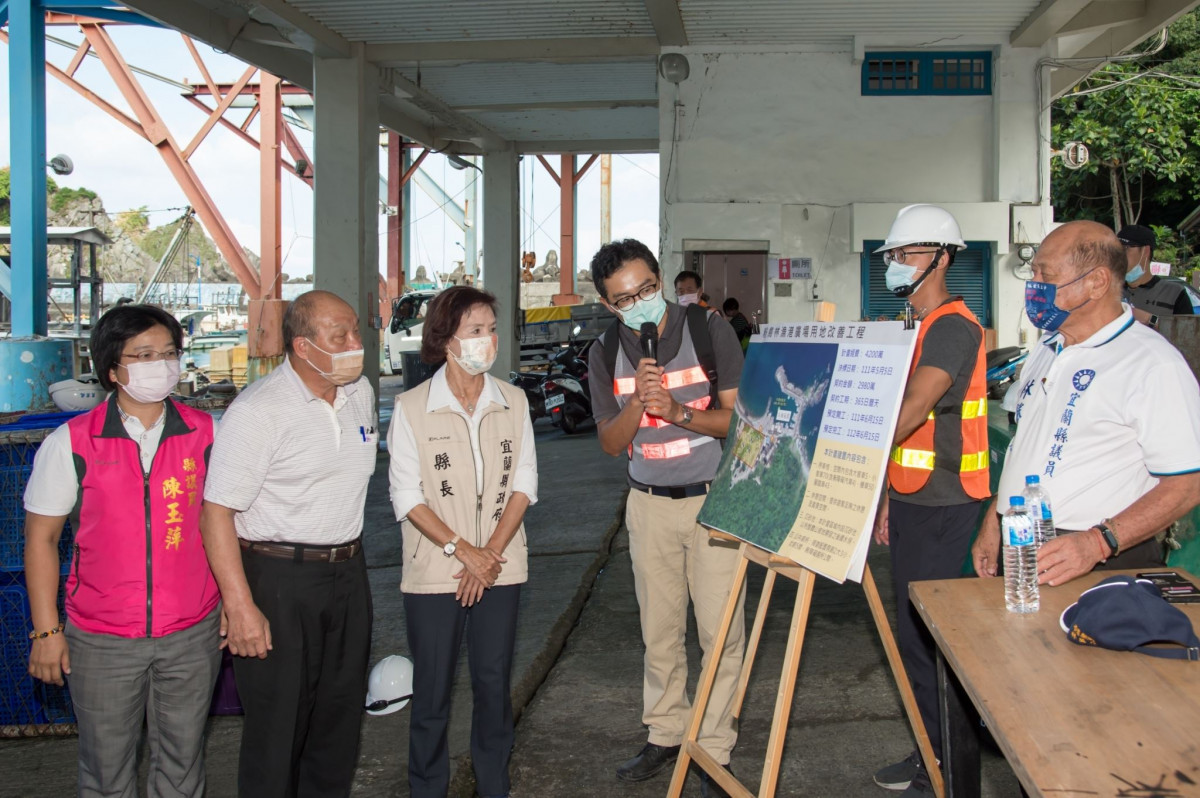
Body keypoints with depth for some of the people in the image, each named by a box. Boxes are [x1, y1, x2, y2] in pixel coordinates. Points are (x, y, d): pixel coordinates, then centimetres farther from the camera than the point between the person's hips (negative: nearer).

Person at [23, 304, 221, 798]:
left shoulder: (204, 433, -1)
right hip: (101, 640, -1)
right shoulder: (71, 443, -6)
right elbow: (41, 537, 0)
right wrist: (46, 630, -2)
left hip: (191, 635, 1)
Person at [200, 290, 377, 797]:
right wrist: (241, 606, -23)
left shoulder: (360, 393, 6)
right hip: (279, 578, -7)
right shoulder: (258, 410, -17)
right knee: (277, 722, 2)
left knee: (341, 712, 16)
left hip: (347, 574, 7)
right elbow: (216, 512, -20)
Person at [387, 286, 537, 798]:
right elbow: (407, 497, -7)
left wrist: (490, 553, -8)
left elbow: (524, 485, 2)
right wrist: (462, 550, -13)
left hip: (499, 567, 3)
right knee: (432, 689, 6)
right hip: (434, 573, -2)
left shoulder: (512, 402, 3)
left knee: (494, 683, 9)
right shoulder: (411, 408, -6)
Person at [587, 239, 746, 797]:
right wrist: (637, 400, -17)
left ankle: (714, 750, 11)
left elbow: (737, 416, -8)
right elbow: (611, 443, 2)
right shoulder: (606, 354, 1)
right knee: (658, 630, 12)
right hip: (649, 504, 3)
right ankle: (665, 734, 28)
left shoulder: (710, 330, -8)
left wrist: (679, 411, -24)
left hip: (715, 499, -3)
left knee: (720, 630, -2)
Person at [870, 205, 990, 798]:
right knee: (912, 628, 14)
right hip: (911, 499, 10)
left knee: (932, 631, -5)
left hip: (945, 505, -10)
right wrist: (888, 496, 20)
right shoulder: (917, 328, 18)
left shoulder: (954, 326, -14)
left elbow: (913, 410, -27)